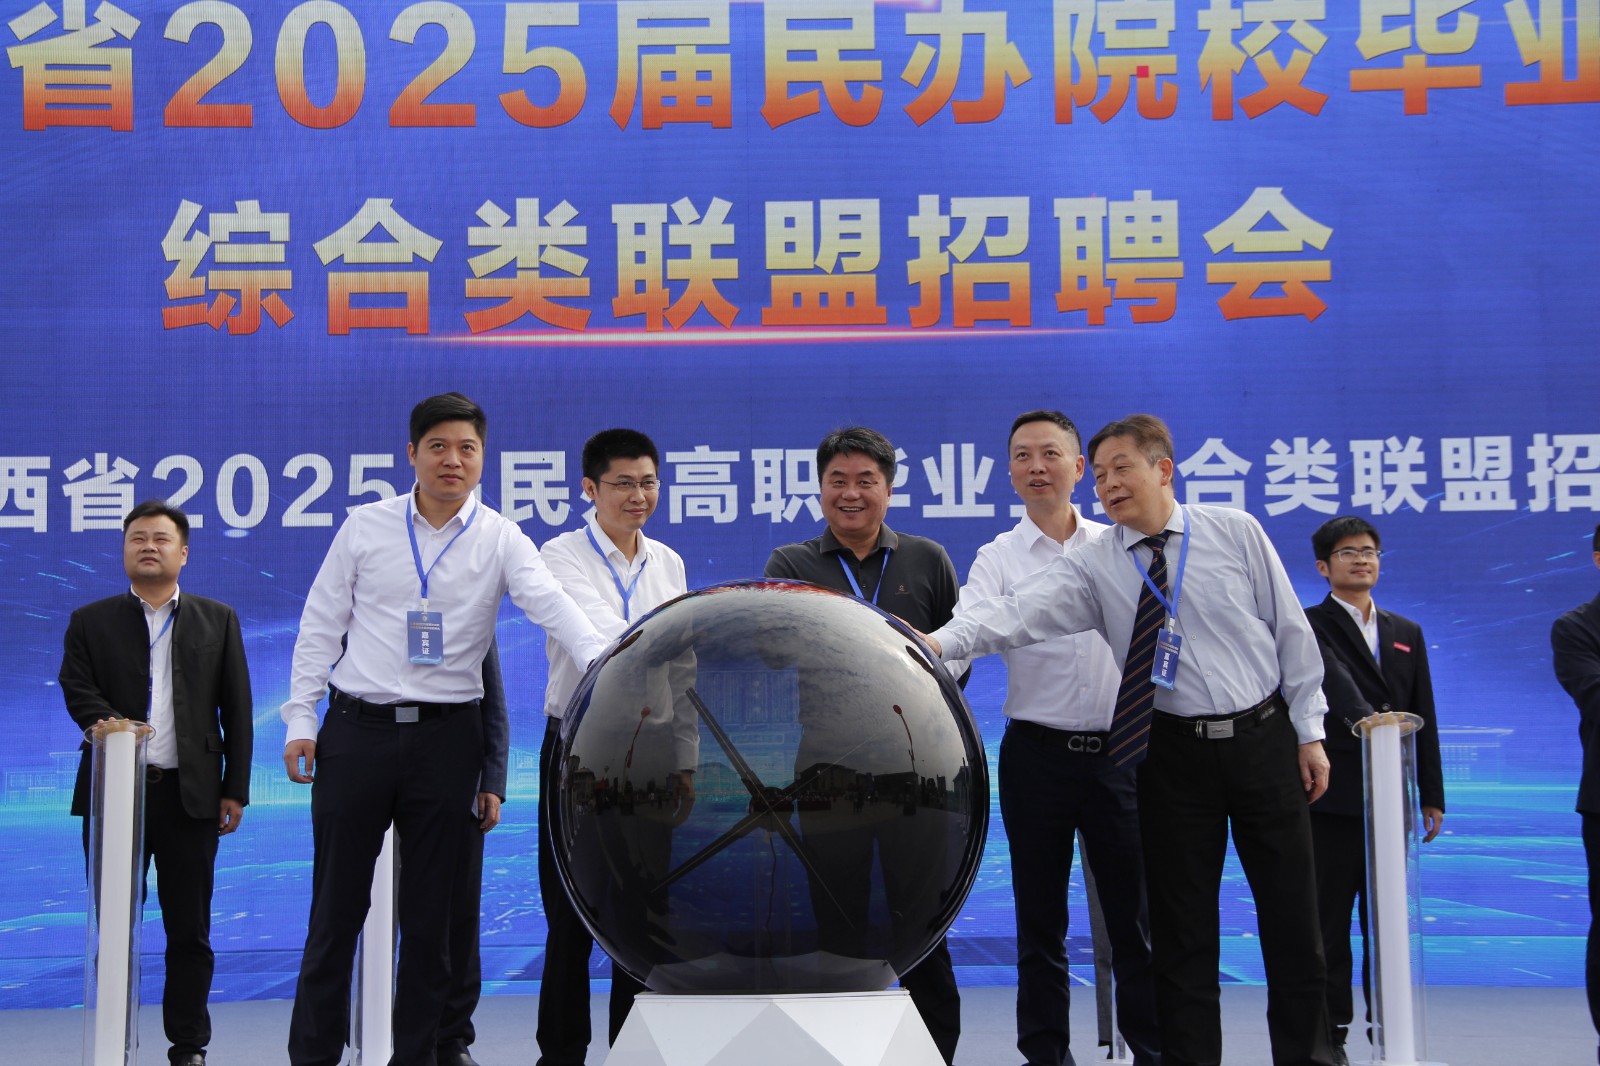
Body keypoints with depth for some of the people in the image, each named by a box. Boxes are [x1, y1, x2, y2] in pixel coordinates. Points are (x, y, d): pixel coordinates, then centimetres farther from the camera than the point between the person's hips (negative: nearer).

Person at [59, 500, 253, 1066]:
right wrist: (117, 727, -24)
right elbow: (78, 691, -3)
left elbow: (237, 711, 8)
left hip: (191, 794, 0)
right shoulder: (90, 621, 11)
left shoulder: (217, 620, 11)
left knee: (190, 930, 3)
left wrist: (235, 788, 2)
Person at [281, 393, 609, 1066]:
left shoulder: (501, 540, 1)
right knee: (337, 907, 5)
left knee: (431, 913, 8)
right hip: (356, 731, 0)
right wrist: (300, 720, 0)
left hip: (446, 738, 0)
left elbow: (552, 607, -14)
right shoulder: (365, 528, 3)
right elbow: (320, 626, 6)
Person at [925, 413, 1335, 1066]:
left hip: (1266, 740, 0)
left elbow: (1290, 629, 3)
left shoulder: (1235, 533, -1)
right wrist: (946, 640, -37)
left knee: (1292, 914, 7)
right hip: (1177, 752, 0)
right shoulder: (1093, 566, -3)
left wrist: (1309, 731, 2)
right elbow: (1024, 610, -19)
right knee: (1181, 925, 5)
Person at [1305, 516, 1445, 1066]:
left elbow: (1424, 720, 16)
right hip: (1334, 797, -5)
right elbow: (1332, 681, -21)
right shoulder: (1310, 626, 0)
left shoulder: (1407, 633, 17)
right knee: (1329, 918, -1)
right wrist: (1363, 716, -40)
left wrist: (1432, 794, 11)